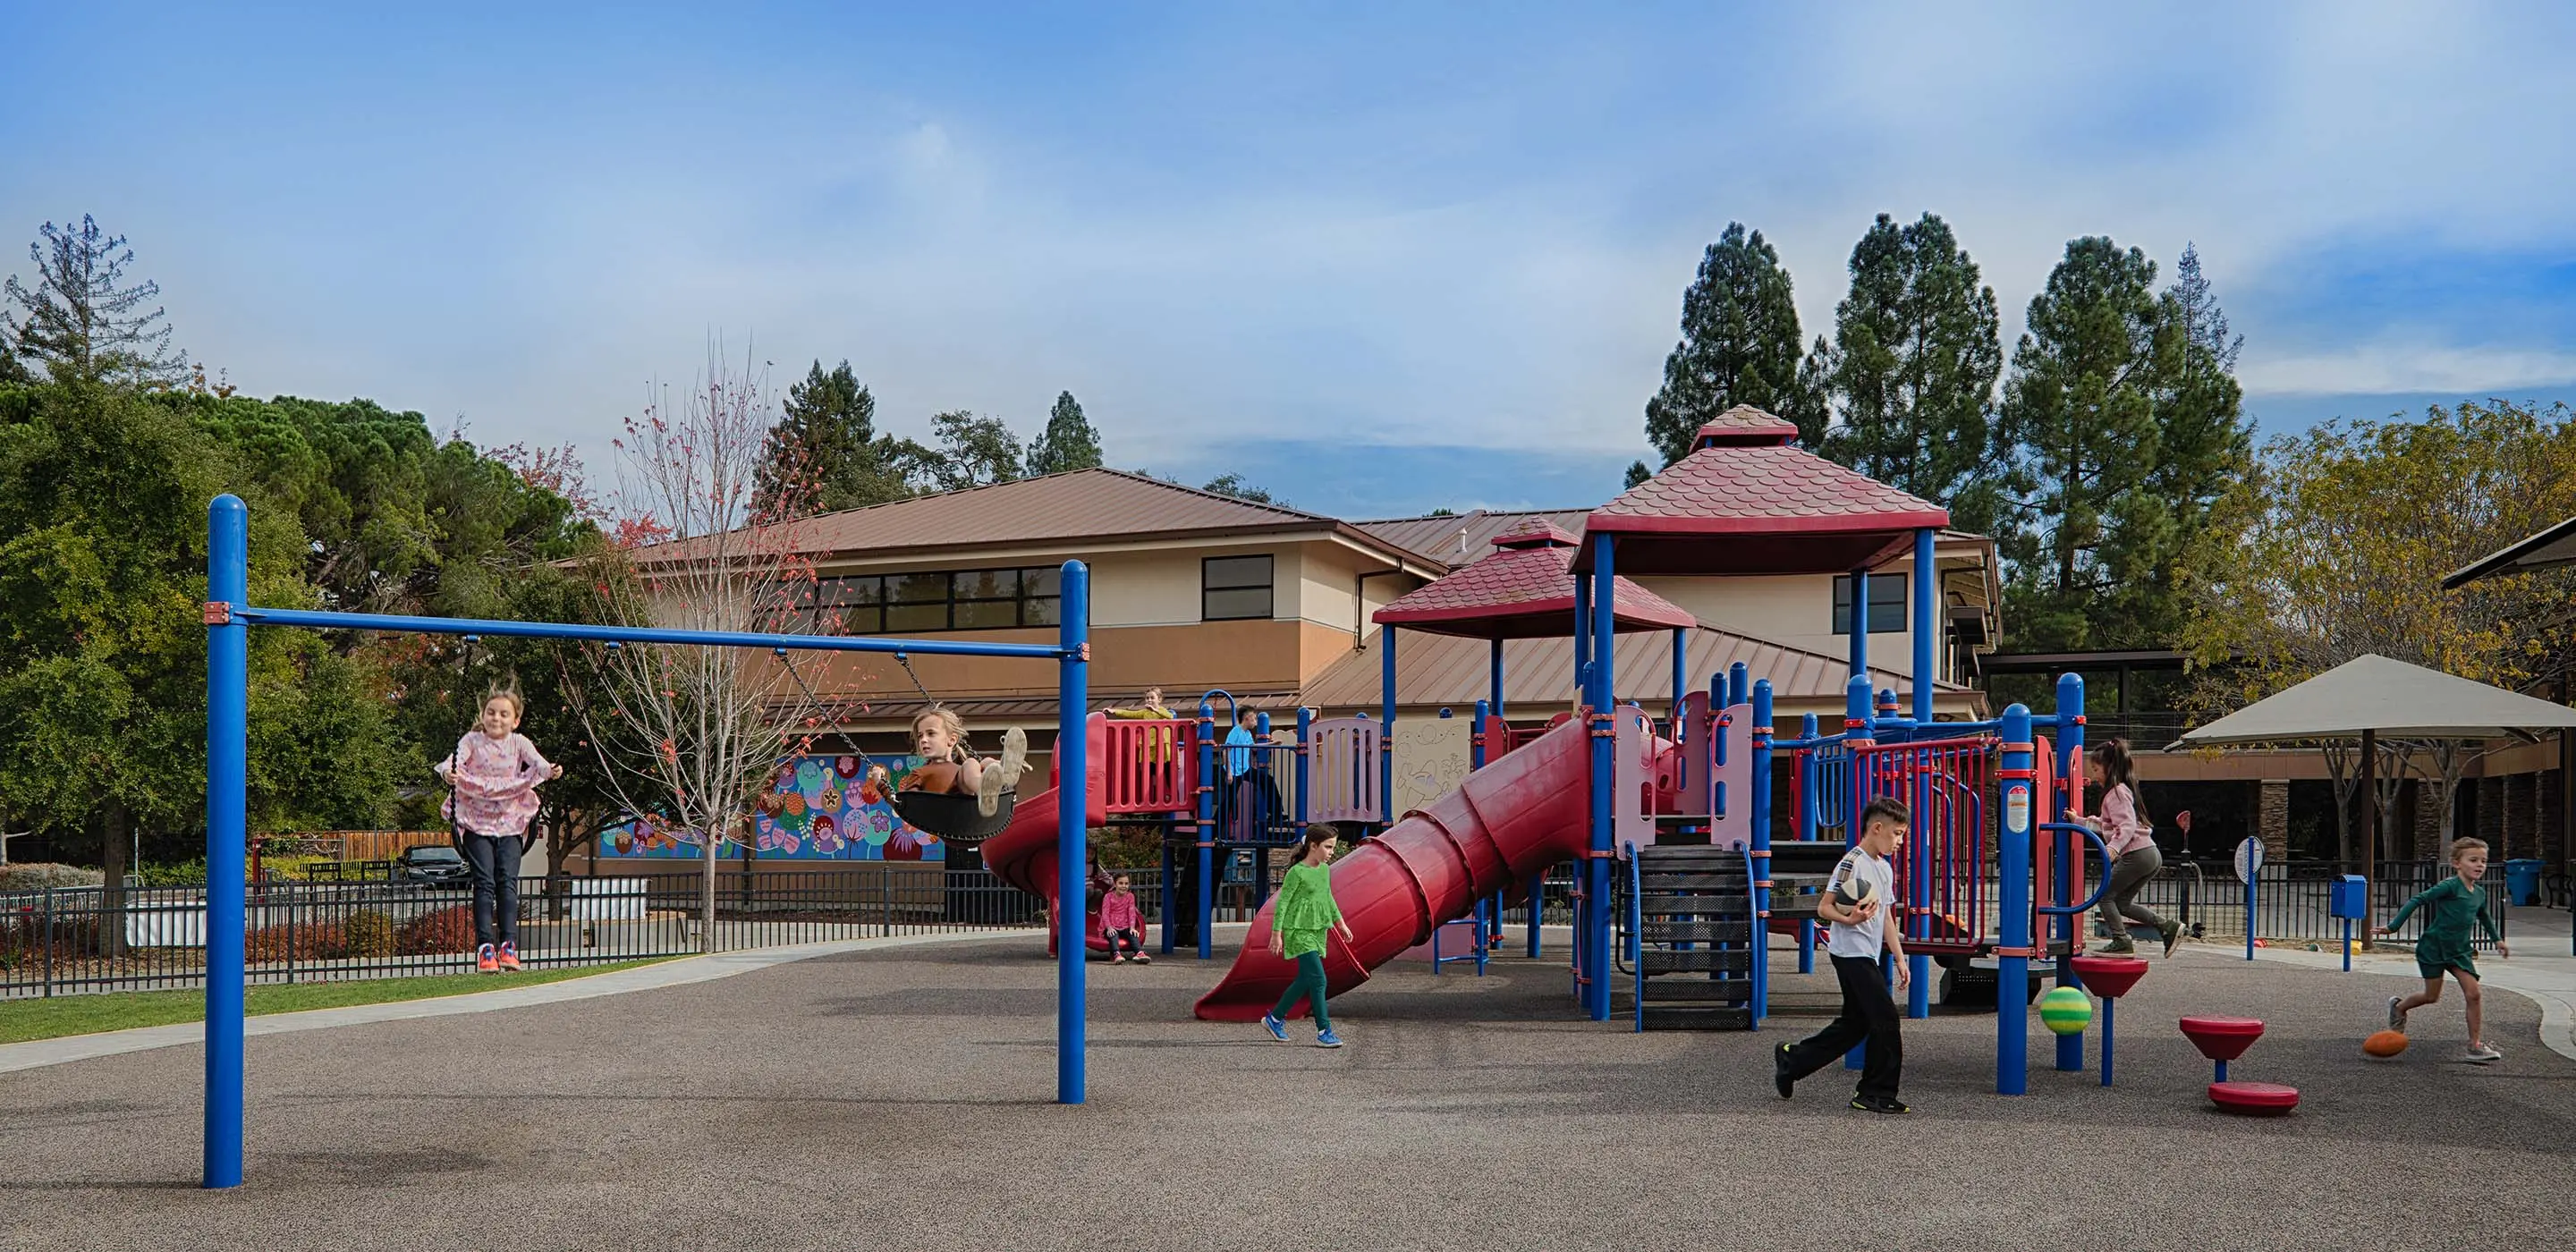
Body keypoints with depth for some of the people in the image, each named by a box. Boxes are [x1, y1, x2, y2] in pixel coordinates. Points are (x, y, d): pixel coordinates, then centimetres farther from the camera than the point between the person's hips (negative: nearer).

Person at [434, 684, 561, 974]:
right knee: (484, 882, -11)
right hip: (476, 822, -1)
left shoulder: (518, 743, 4)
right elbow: (455, 759, -18)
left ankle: (508, 945, -12)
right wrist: (449, 773, -42)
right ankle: (485, 947, -13)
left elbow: (536, 762, -13)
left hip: (510, 823, 1)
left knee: (508, 881, -11)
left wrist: (550, 770, -36)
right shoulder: (472, 740, 0)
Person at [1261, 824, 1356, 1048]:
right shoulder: (1297, 872, -14)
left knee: (1305, 981, 11)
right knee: (1318, 980, -13)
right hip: (1299, 931, -8)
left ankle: (1275, 1019, 25)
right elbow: (1282, 903, -12)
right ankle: (1324, 1032, -9)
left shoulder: (1324, 870, 8)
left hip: (1317, 931, 8)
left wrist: (1341, 923, 24)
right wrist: (1276, 934, -12)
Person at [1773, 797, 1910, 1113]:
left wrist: (1900, 958, 18)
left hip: (1867, 957, 10)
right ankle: (1876, 1093, -5)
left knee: (1855, 1023, 13)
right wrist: (1850, 919, -32)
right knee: (1885, 1017, -12)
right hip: (1852, 953, -10)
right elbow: (1824, 908, -14)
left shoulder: (1885, 869, 17)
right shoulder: (1852, 863, -12)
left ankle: (1792, 1058, 26)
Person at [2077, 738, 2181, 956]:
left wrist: (2113, 847, -35)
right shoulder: (2120, 790, 20)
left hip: (2137, 855, -10)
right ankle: (2168, 927, 8)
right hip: (2150, 854, 10)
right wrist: (2078, 821, 29)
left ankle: (2121, 941, -5)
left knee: (2106, 895, -1)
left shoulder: (2117, 793, -10)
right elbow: (2106, 825, 27)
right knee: (2122, 901, 15)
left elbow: (2127, 825, -22)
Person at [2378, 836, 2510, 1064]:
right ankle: (2399, 1006, 33)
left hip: (2459, 951, 6)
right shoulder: (2450, 886, -18)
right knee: (2432, 996, 2)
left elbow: (2484, 917, 27)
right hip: (2434, 947, -6)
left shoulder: (2479, 893, 5)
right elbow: (2418, 900, -20)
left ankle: (2475, 1047, -4)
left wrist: (2497, 940, 28)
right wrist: (2394, 926, -24)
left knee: (2473, 994, -8)